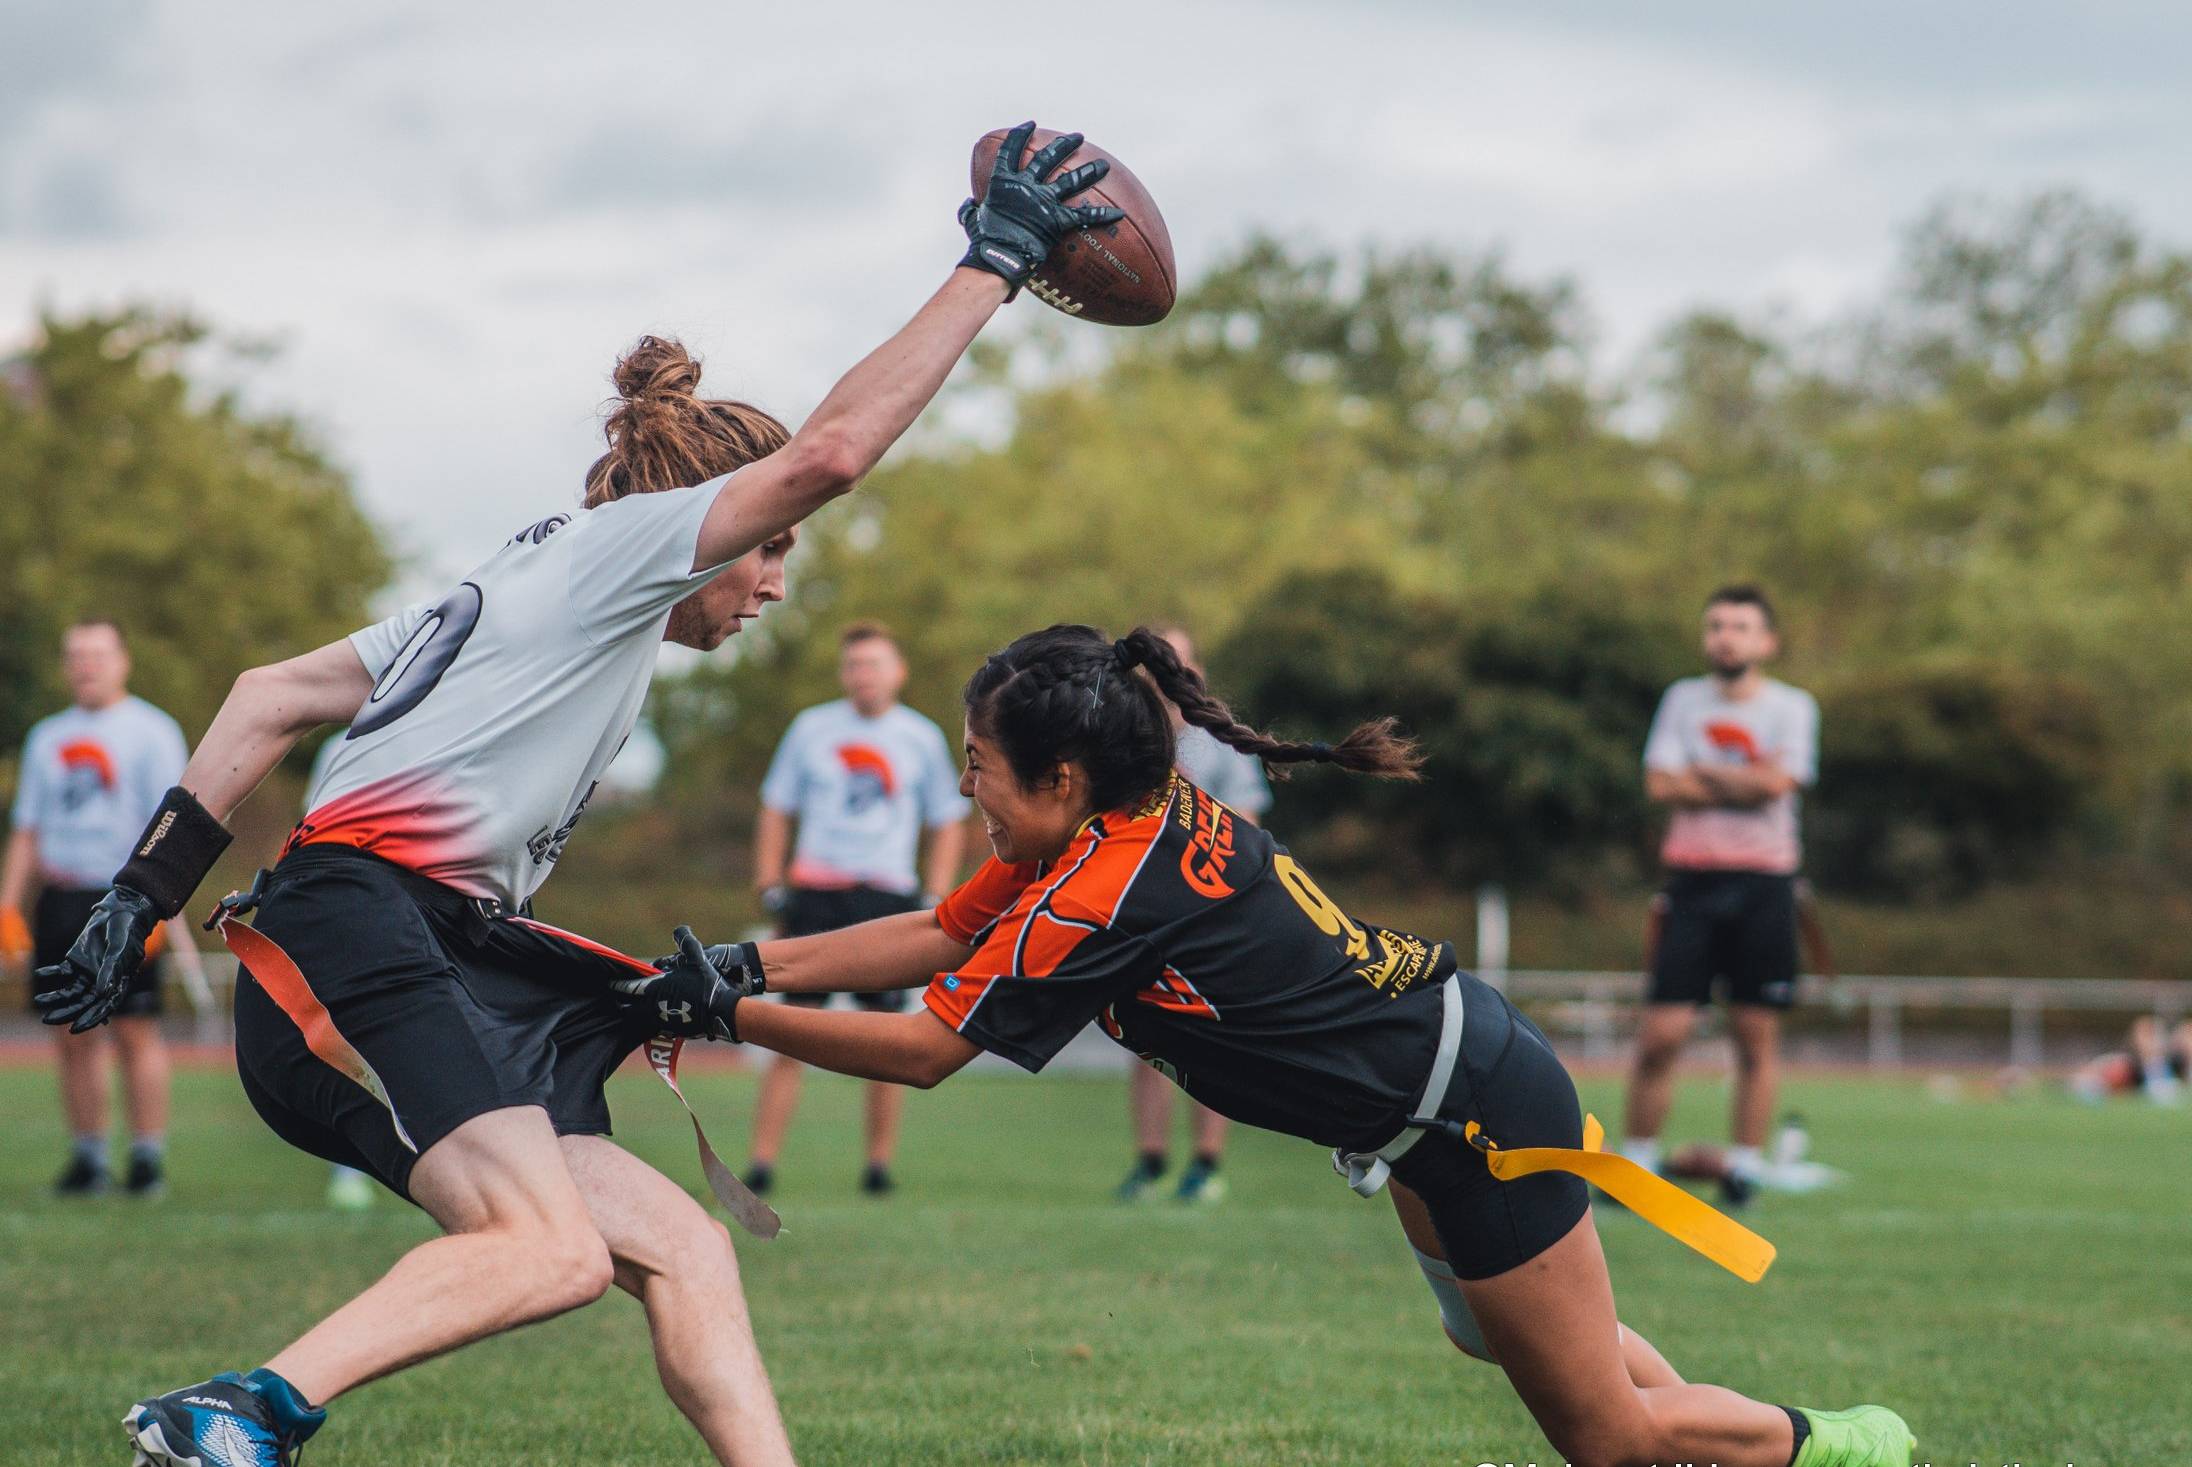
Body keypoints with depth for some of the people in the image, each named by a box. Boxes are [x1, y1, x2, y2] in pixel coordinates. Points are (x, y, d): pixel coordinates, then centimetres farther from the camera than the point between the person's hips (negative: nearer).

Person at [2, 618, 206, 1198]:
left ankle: (148, 1159, -3)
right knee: (73, 1035, 3)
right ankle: (88, 1156, 10)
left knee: (136, 1030, -7)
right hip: (60, 902, 5)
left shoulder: (151, 731, 1)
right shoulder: (48, 737, 17)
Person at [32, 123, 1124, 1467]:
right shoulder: (607, 548, 5)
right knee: (550, 1249, -28)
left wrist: (150, 897, 23)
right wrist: (994, 263, -2)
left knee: (681, 1251, 0)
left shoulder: (509, 591, 30)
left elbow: (269, 700, 26)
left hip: (451, 980, 10)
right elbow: (830, 449, -8)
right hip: (356, 931, -10)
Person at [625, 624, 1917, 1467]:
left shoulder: (1106, 896, -27)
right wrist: (746, 964, -3)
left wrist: (730, 1013, -16)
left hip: (1476, 1109, -9)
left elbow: (924, 1049, -21)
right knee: (1503, 1331, 28)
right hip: (1458, 1088, 9)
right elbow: (936, 936, 6)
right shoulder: (1137, 821, -1)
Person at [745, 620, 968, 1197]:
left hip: (888, 895, 0)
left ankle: (880, 1163, 7)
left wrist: (931, 902, 4)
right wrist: (770, 886, 4)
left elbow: (949, 825, 14)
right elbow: (775, 811, 15)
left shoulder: (922, 738, 7)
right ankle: (762, 1163, -4)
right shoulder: (811, 729, 8)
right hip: (816, 893, 0)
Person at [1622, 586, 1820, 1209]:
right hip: (1693, 878, 1)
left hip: (1764, 883, -1)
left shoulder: (1792, 707, 4)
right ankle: (1635, 1162, 5)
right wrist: (1745, 781, -6)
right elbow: (1660, 784, -4)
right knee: (1660, 1034, -6)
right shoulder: (1684, 699, 9)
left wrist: (1701, 772, -3)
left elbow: (1775, 783, -12)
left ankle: (1745, 1166, 10)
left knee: (1758, 1035, 1)